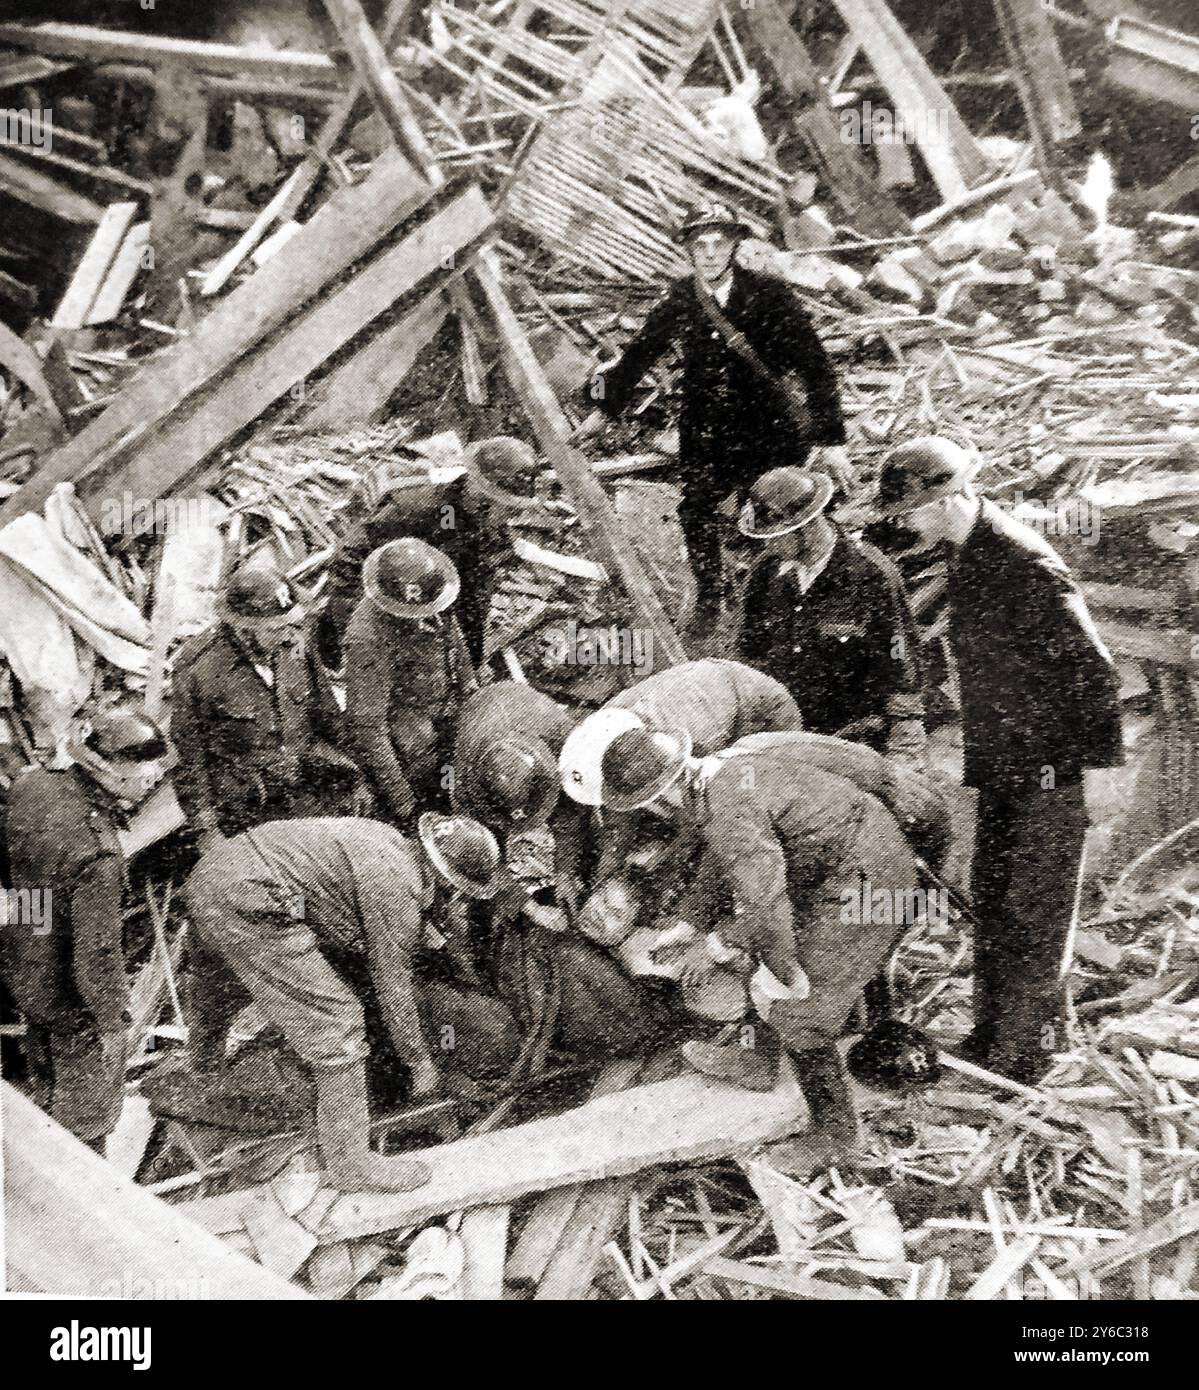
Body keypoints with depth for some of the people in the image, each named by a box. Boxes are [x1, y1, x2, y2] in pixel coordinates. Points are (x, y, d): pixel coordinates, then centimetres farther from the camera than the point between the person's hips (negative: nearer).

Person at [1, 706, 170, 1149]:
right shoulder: (99, 854, -37)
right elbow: (97, 950, -29)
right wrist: (113, 1021, -16)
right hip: (69, 999, -8)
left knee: (49, 1086, 33)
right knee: (89, 1101, 17)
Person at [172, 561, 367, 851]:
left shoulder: (293, 645, 1)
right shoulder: (199, 670, -12)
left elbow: (330, 720, 14)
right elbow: (190, 759, -3)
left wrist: (355, 780, 16)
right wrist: (207, 830, -2)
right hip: (249, 813, -3)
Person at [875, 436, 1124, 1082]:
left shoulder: (1023, 563, -21)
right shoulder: (965, 555, 7)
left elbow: (1093, 667, -20)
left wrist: (1102, 763, -19)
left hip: (1051, 763, -9)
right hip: (1001, 763, 9)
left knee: (1034, 909, 2)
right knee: (991, 902, 15)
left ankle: (1025, 1050, 16)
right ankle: (991, 1035, 29)